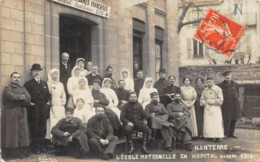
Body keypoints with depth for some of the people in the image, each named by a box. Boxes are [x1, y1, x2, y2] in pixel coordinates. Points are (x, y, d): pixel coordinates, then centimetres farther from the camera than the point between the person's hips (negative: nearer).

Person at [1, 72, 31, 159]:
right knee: (10, 132, -4)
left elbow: (28, 99, 1)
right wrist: (21, 97, -5)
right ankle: (8, 152, 0)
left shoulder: (22, 89, 16)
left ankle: (22, 151, 3)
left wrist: (16, 99, -8)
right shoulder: (7, 88, 4)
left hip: (21, 113, 4)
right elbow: (10, 96, -17)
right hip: (10, 113, -4)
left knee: (22, 131, 0)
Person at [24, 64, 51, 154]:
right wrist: (30, 103, -13)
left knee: (43, 128, 9)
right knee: (35, 129, -2)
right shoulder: (28, 84, 2)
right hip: (34, 109, -4)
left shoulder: (44, 83, 18)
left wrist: (48, 102, 4)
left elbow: (48, 94, 18)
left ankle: (42, 146, 18)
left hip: (44, 108, 5)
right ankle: (35, 147, 6)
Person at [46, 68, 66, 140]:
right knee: (52, 122, -10)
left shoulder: (60, 84, 18)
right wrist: (50, 102, -11)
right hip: (52, 107, -5)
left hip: (60, 107, 5)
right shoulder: (48, 83, 1)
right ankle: (51, 137, -8)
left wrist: (63, 102, 8)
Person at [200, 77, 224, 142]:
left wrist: (211, 101, -9)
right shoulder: (205, 90, 13)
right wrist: (205, 102, -4)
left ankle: (217, 137, -7)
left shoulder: (218, 89, 0)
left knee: (216, 123, -9)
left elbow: (220, 100, -7)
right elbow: (202, 100, 17)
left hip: (215, 109, -3)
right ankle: (209, 136, 0)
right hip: (207, 109, 4)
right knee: (208, 123, -4)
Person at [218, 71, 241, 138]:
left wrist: (236, 99, 9)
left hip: (235, 104, 3)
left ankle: (231, 133, 16)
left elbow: (237, 93, 17)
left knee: (234, 119, 6)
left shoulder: (235, 84, 5)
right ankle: (226, 134, 4)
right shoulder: (221, 85, -2)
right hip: (226, 104, -3)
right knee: (226, 119, -6)